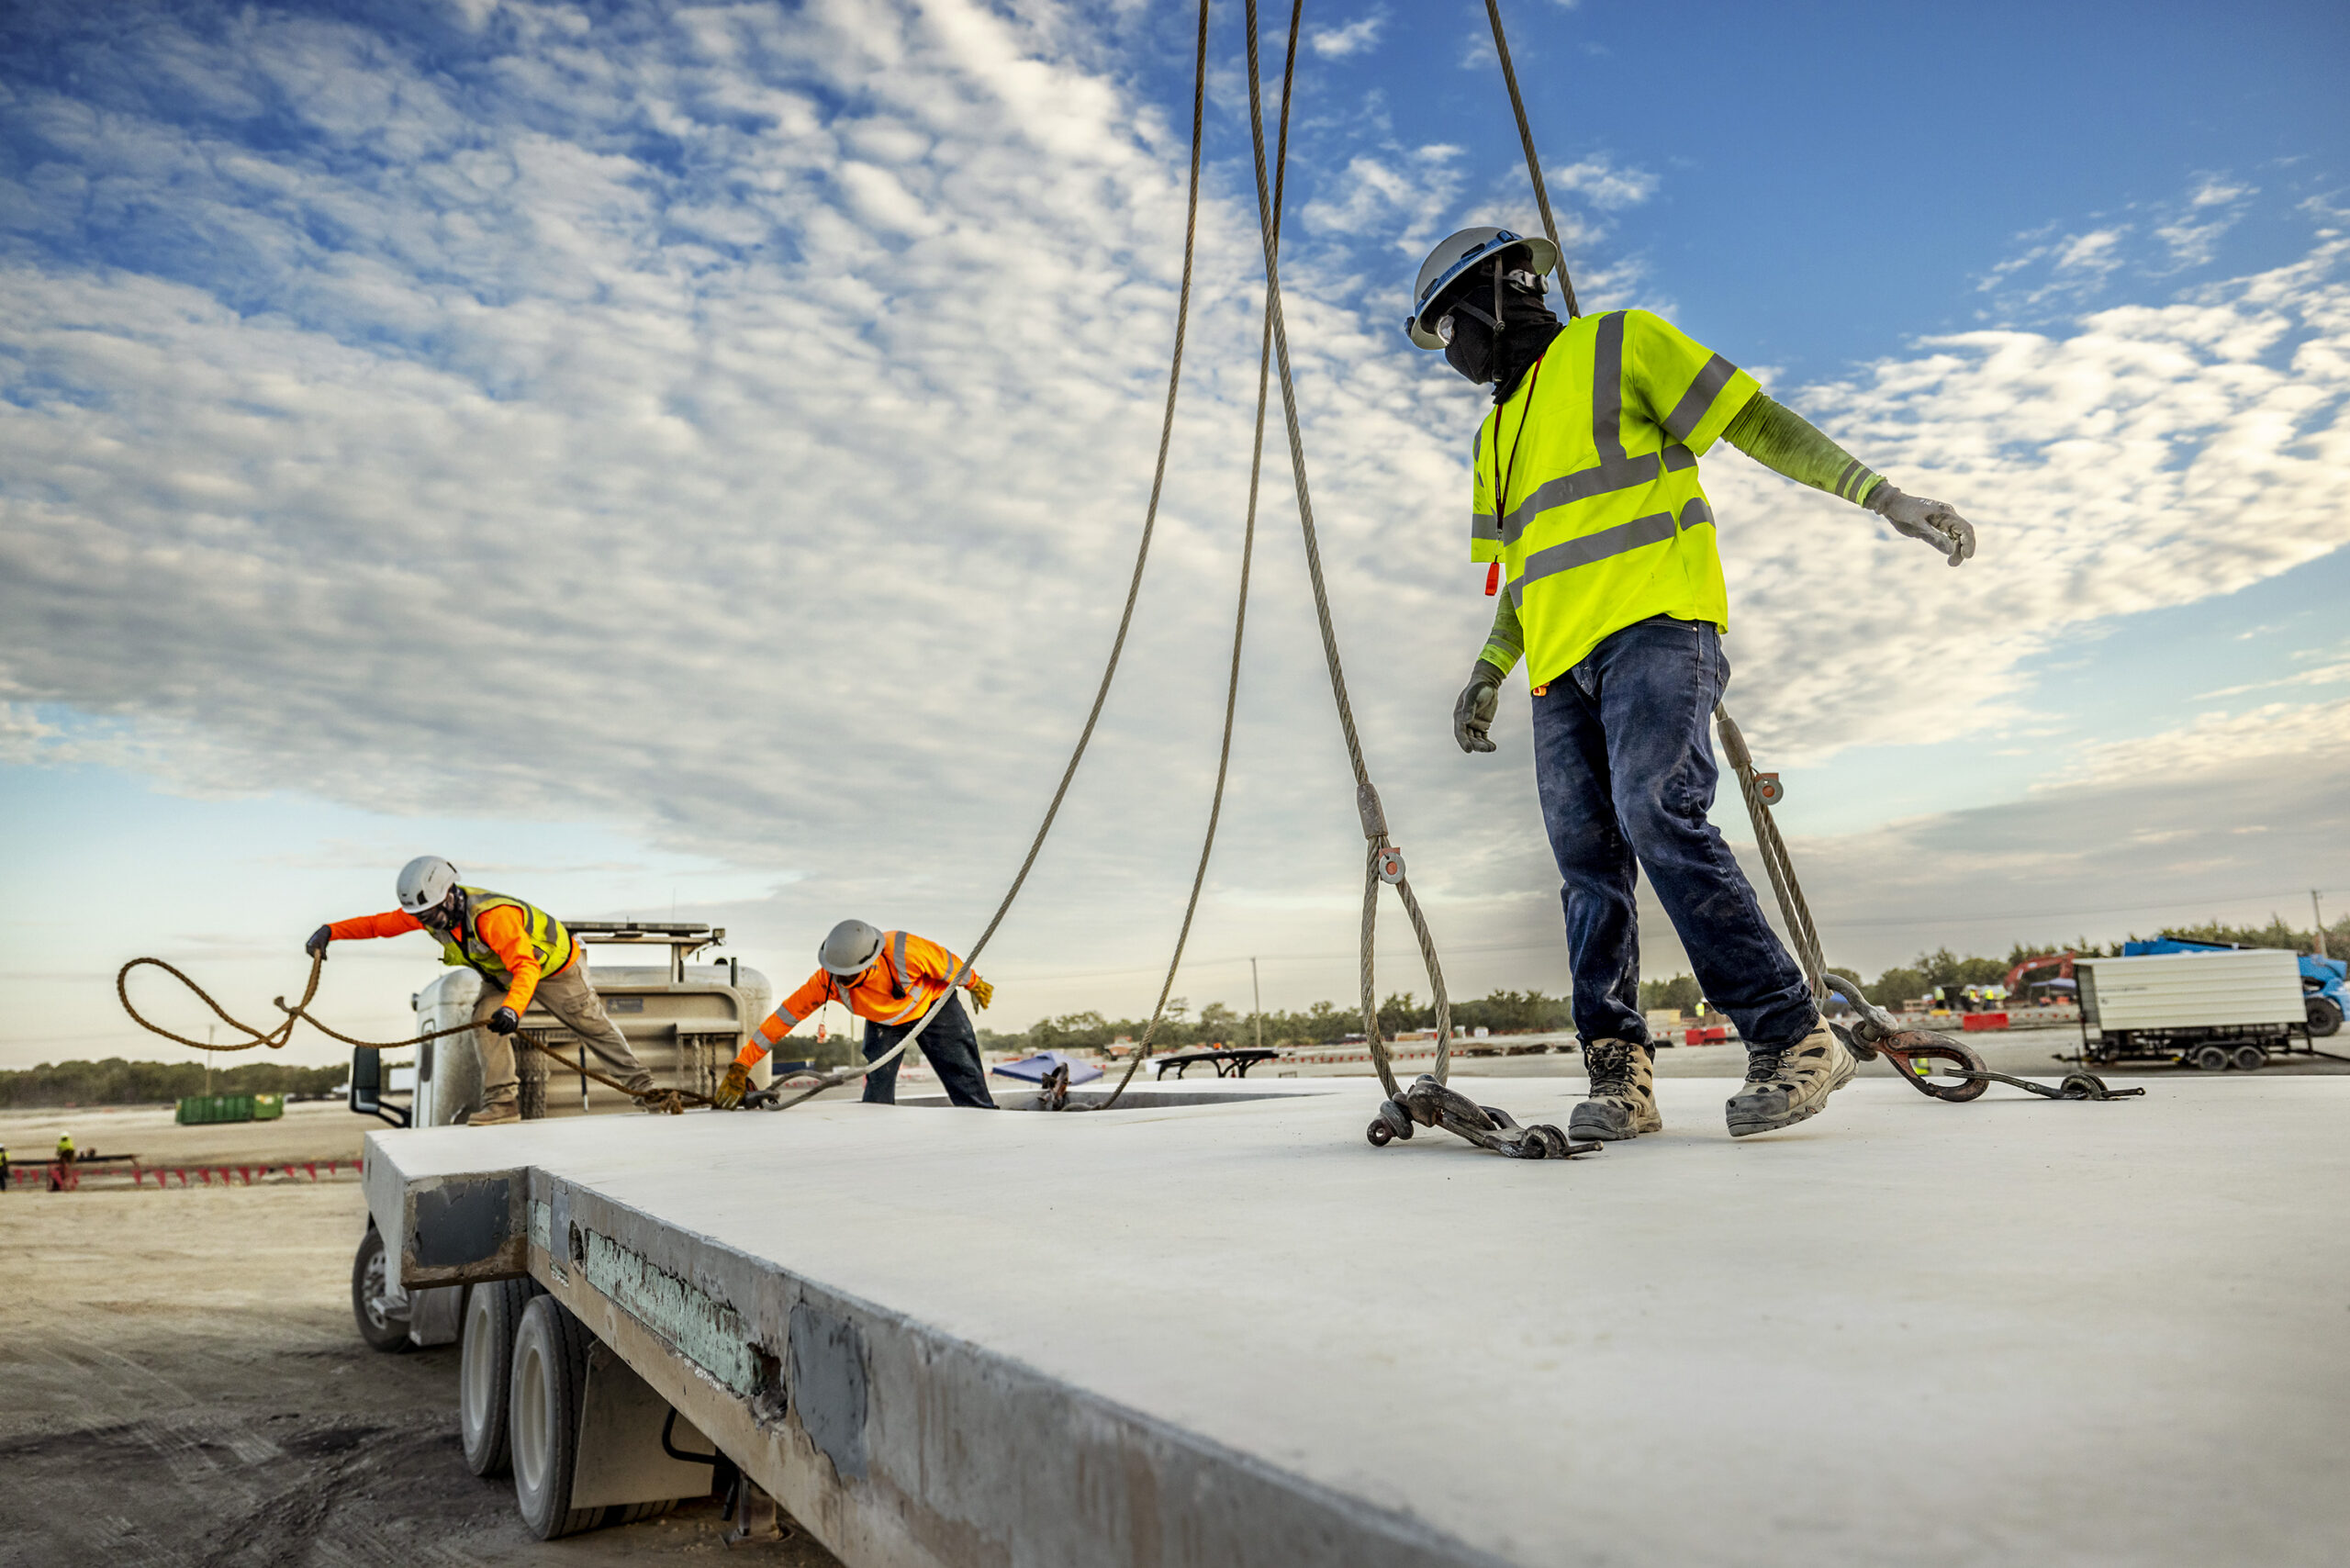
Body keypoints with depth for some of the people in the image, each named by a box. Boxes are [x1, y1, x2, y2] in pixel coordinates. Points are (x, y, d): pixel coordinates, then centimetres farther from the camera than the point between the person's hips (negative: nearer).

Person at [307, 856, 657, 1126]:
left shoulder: (491, 917, -44)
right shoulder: (428, 909, -19)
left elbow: (526, 969, -52)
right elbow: (380, 924, -6)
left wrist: (513, 1008, -67)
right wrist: (329, 932, -17)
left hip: (555, 966, -7)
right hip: (505, 974, 7)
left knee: (591, 1024, 7)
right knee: (484, 1020, -15)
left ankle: (638, 1081, 26)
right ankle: (503, 1101, -12)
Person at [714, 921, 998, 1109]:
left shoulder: (905, 951, -41)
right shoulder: (829, 979, -32)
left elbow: (947, 963, -21)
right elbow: (785, 1015, -26)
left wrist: (975, 985, -2)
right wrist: (740, 1068, -26)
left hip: (932, 1006, -2)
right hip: (883, 1022, 2)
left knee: (965, 1081, -4)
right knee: (877, 1096, -12)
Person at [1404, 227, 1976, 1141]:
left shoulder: (1620, 345, 7)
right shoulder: (1497, 436, 28)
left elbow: (1757, 424, 1)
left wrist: (1882, 495, -9)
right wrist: (1487, 674, 18)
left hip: (1654, 627, -7)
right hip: (1562, 661, 7)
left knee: (1657, 815, -24)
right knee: (1587, 861, -3)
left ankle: (1793, 1040, -15)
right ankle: (1617, 1075, -2)